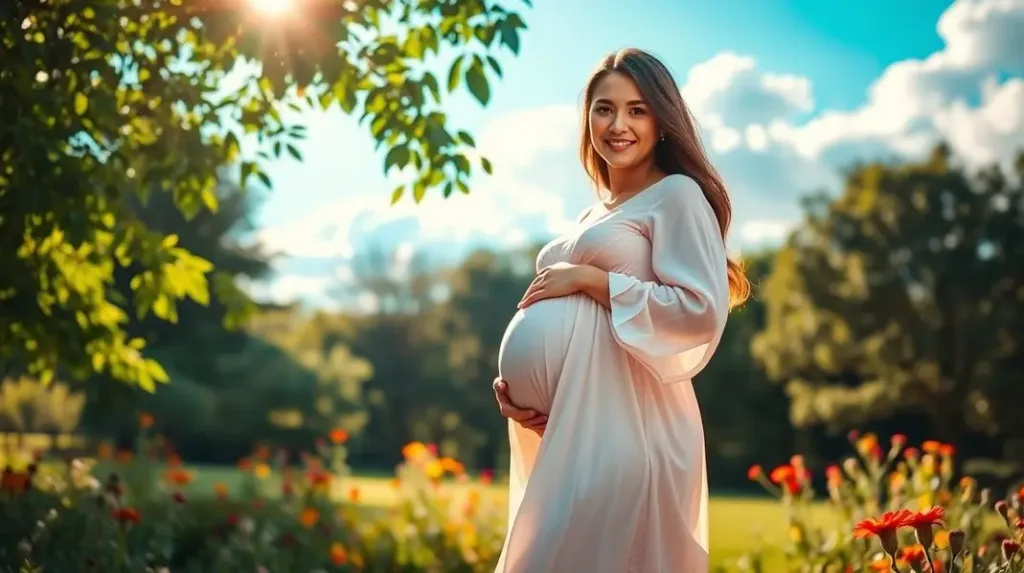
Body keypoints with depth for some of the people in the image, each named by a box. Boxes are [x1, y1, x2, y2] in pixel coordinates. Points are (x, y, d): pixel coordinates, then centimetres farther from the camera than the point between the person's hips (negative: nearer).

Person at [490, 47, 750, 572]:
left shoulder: (677, 195, -2)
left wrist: (590, 278, -12)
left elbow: (702, 311, -16)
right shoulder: (591, 216, 20)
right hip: (567, 429, 8)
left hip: (624, 425, -8)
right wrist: (512, 388, 5)